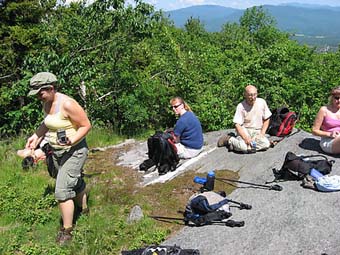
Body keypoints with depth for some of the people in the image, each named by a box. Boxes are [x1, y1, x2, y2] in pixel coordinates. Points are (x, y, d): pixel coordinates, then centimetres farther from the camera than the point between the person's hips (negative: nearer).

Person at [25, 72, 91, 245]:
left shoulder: (67, 104, -25)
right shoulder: (46, 103, 0)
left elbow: (86, 125, -19)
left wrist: (72, 140, -33)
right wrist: (36, 136, 6)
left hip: (74, 151, -8)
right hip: (57, 152, 8)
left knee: (62, 190, -9)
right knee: (75, 183, 24)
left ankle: (66, 231, 5)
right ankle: (84, 210, 46)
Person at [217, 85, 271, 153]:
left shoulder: (262, 102, -2)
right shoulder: (241, 106, -11)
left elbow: (266, 119, 9)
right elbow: (237, 125, -15)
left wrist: (262, 133, -3)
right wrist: (246, 138, -28)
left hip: (257, 131, 5)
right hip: (244, 130, -4)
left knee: (266, 144, -25)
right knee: (244, 146, -33)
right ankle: (230, 139, 1)